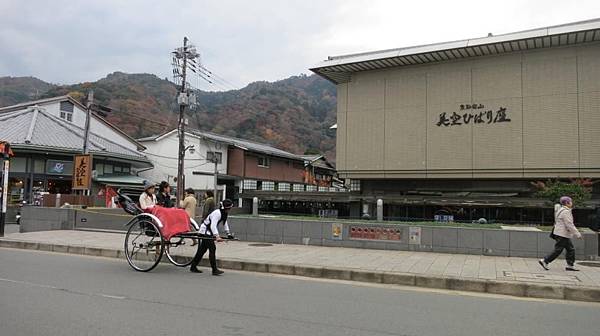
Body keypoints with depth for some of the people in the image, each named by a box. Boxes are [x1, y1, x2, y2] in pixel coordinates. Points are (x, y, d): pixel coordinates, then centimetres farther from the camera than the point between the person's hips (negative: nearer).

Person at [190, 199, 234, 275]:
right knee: (212, 248, -14)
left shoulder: (224, 213, 4)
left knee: (202, 249, 14)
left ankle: (193, 267, 23)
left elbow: (225, 223, 19)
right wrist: (217, 236, -44)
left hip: (208, 232, 10)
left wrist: (228, 233, 16)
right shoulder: (217, 213, -26)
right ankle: (214, 270, -13)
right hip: (205, 231, -10)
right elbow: (213, 226, -34)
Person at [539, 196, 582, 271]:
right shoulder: (565, 212, -17)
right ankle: (544, 261, -1)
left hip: (564, 235, 10)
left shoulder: (562, 210, 14)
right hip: (562, 234, -10)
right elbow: (569, 225, -20)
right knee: (558, 250, -5)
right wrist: (577, 234, -15)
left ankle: (570, 265, 14)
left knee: (570, 249, 11)